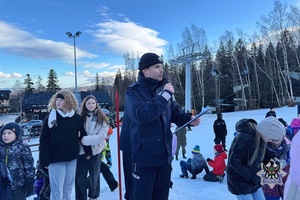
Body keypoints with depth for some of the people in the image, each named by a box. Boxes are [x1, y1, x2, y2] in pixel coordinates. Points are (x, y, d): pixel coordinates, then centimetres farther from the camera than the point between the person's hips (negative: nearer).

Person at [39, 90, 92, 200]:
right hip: (55, 159, -2)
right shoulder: (50, 118, -6)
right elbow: (44, 141, -6)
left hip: (72, 158, 3)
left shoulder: (77, 118, 0)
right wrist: (44, 160, -9)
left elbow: (83, 136, 8)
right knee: (57, 189, 2)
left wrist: (88, 151, 10)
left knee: (68, 187, 15)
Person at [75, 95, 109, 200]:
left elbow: (101, 136, -14)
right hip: (82, 150, 0)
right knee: (80, 177, 1)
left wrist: (86, 139, -20)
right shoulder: (80, 118, -1)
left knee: (94, 175, 13)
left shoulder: (102, 119, -5)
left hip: (96, 150, 0)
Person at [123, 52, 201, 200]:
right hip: (144, 158, -6)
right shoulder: (134, 92, -11)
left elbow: (175, 113, 13)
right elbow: (140, 115, -29)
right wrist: (164, 96, -28)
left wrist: (189, 119, -7)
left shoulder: (164, 88, 7)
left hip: (164, 156, 6)